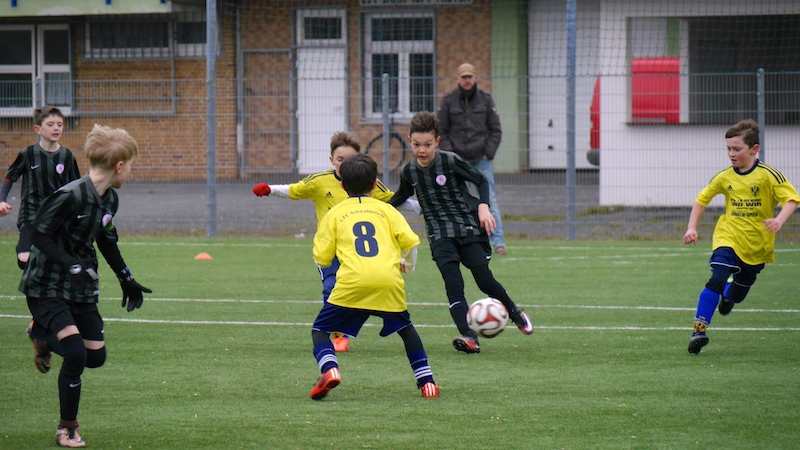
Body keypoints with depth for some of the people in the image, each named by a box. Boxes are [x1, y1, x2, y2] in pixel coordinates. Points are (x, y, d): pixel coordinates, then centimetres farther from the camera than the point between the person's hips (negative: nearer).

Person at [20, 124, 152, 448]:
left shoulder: (109, 199, 3)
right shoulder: (70, 196, -24)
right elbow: (40, 235, -24)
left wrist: (126, 279, 23)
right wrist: (72, 265, -31)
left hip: (81, 288, 8)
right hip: (46, 287, -8)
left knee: (96, 356, 7)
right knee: (75, 354, -19)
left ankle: (47, 335, 37)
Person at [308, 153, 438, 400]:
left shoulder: (335, 213, 15)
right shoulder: (385, 209, 18)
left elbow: (321, 257, 10)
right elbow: (410, 241, 7)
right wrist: (407, 264, 29)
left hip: (352, 283, -2)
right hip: (388, 280, 2)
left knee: (320, 330, 9)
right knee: (405, 328, 26)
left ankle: (329, 370, -19)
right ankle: (426, 381, 20)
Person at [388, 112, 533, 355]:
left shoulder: (450, 162, -10)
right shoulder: (409, 171, 3)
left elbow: (481, 181, -1)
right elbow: (402, 195, 24)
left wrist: (483, 207, -16)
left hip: (469, 228, -2)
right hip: (440, 235, 2)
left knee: (485, 281, -6)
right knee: (453, 284, -17)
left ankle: (514, 312, 25)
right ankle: (468, 337, -24)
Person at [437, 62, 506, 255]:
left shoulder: (486, 99, 4)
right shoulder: (448, 100, 3)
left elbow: (496, 130, 7)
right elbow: (441, 132, 6)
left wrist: (488, 153, -3)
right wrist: (449, 154, -4)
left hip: (482, 159, 0)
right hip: (457, 159, 0)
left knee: (489, 199, -7)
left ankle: (498, 241, -8)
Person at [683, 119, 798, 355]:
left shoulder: (768, 175, -13)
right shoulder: (725, 177, -3)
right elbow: (702, 198, 12)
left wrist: (779, 221, -35)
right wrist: (692, 227, 1)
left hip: (757, 244, 0)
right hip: (728, 238, 0)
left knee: (737, 294, 16)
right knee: (717, 278, -25)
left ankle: (727, 295, 56)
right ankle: (699, 330, -25)